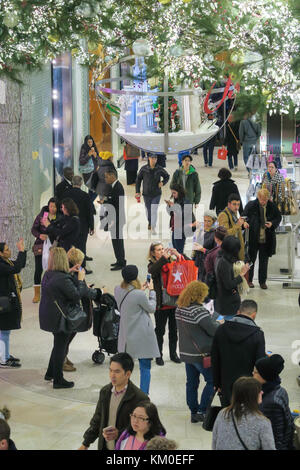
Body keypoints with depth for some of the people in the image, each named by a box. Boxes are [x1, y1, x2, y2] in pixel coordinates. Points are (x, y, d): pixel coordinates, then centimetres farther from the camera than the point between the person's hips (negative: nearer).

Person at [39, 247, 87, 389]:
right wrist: (80, 280, -9)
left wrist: (70, 273, 9)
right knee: (60, 347, 3)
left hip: (48, 315, 9)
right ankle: (58, 380, 12)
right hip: (60, 318, -9)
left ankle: (50, 373, 34)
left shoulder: (47, 275, 3)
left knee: (59, 345, 24)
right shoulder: (63, 279, -24)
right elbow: (77, 296, -21)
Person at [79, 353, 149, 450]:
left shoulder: (140, 398, -16)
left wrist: (119, 434, -23)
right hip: (105, 447, 6)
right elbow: (97, 420, 15)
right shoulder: (105, 392, 4)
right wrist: (85, 444, 17)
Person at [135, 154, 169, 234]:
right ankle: (150, 222, 45)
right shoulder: (144, 169, -10)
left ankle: (153, 228, -10)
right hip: (146, 194, 1)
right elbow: (138, 179, -1)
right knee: (148, 210, 15)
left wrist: (163, 182, -12)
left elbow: (167, 176, 8)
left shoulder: (159, 169, -9)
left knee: (154, 211, -12)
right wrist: (137, 191, -5)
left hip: (156, 194, -1)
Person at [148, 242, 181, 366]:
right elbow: (152, 270, -27)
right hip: (161, 303, -3)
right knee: (160, 330, 8)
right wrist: (164, 258, -34)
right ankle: (159, 355, 19)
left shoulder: (172, 261, 3)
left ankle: (173, 353, 27)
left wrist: (178, 256, -17)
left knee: (174, 329, 14)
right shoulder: (153, 264, -4)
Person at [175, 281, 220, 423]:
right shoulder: (198, 311, -22)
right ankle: (201, 411, 4)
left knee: (191, 383, 15)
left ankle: (193, 412, 20)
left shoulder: (179, 309, 4)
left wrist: (209, 320, 11)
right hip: (201, 354, -8)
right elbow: (213, 330, -21)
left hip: (185, 352, 8)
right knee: (212, 381, 6)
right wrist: (218, 323, 1)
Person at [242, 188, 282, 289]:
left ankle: (262, 281, 20)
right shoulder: (251, 205, -8)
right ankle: (249, 280, 23)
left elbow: (278, 217, 11)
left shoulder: (272, 206, -2)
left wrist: (272, 224, -8)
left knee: (264, 261, 9)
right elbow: (244, 218, -1)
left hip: (266, 239, 2)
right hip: (253, 238, -2)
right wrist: (247, 224, -20)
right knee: (251, 259, 10)